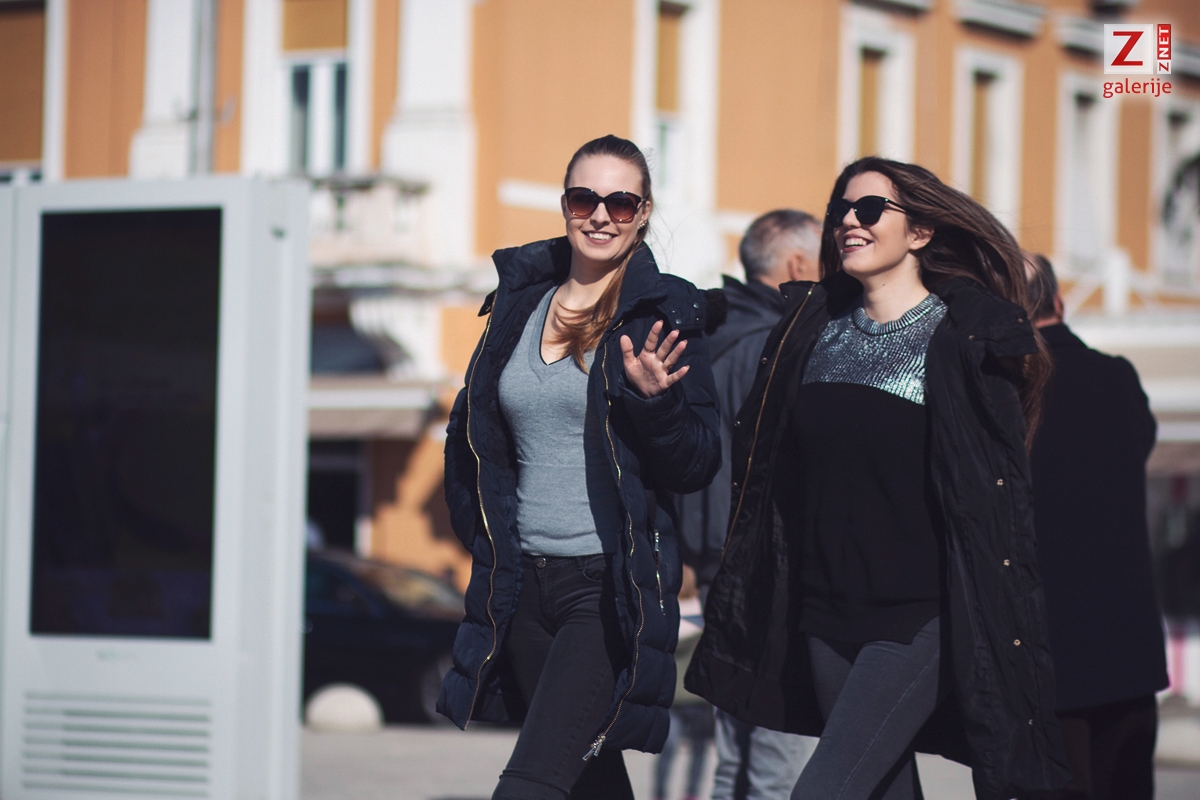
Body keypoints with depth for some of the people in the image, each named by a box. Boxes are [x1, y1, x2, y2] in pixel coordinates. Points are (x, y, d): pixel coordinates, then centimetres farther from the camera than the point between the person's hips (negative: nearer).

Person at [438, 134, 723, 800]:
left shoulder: (664, 316, -4)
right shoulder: (519, 305, 10)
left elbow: (696, 468, -7)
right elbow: (470, 438, 22)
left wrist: (652, 399, -23)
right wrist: (483, 533, 13)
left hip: (612, 583, -6)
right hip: (522, 583, 6)